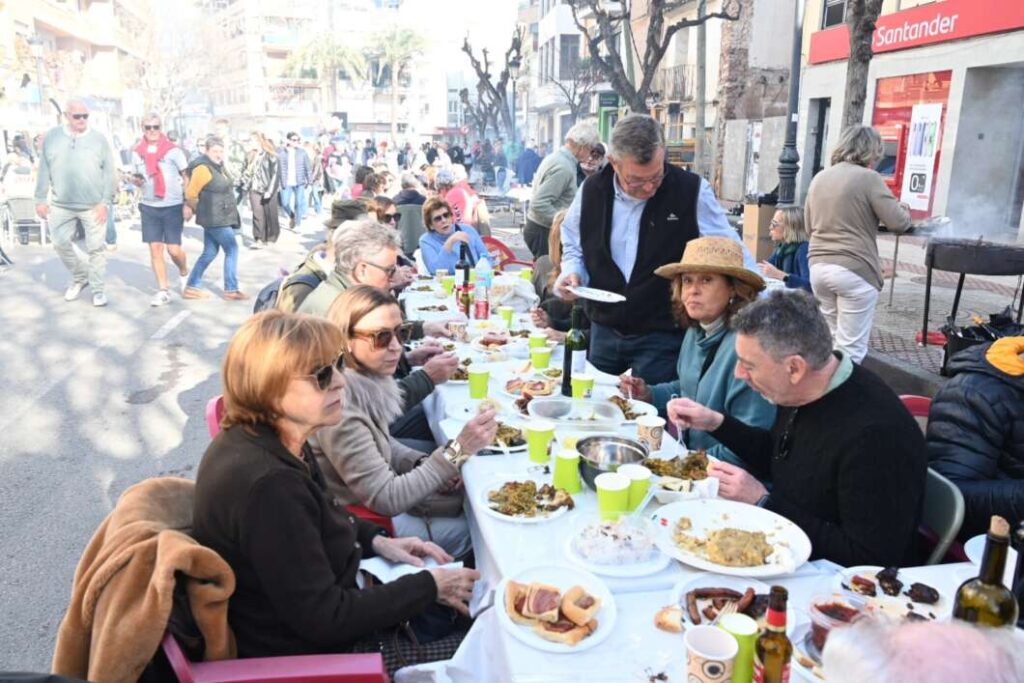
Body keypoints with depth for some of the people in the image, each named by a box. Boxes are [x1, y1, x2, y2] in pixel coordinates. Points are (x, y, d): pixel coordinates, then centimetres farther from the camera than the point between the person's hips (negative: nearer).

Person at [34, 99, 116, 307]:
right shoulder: (52, 137, 4)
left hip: (93, 206, -2)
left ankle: (97, 289, 11)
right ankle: (80, 277, 28)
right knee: (60, 243, 7)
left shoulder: (99, 139, -1)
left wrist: (104, 202, -9)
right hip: (61, 205, 3)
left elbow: (109, 173, -3)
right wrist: (41, 199, 4)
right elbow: (44, 171, 7)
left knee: (95, 248, 1)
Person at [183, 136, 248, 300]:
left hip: (220, 218, 9)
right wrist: (200, 211, -1)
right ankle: (231, 289, 1)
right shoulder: (203, 169, -16)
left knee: (209, 253, 12)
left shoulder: (218, 167, 12)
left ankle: (191, 287, 18)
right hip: (214, 219, -9)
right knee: (232, 250, -6)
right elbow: (190, 194, -16)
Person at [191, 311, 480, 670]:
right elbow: (324, 619, -27)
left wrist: (377, 540, 2)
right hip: (308, 654, -9)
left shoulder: (269, 439, -3)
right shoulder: (265, 484, -33)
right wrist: (429, 586, -18)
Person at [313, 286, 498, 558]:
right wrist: (457, 451, -31)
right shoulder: (339, 401, -31)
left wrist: (427, 464, -4)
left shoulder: (364, 380, -5)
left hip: (376, 496, 8)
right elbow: (385, 500, -27)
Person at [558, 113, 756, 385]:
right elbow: (574, 246, 14)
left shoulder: (692, 192, -12)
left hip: (664, 335, -3)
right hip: (604, 330, 4)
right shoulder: (592, 191, -2)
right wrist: (572, 272, -6)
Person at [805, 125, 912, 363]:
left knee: (831, 339, 19)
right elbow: (899, 223, -7)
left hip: (819, 266, 7)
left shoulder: (819, 178, 12)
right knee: (851, 348, -2)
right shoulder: (868, 178, -7)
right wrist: (905, 210, 14)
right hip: (854, 270, -7)